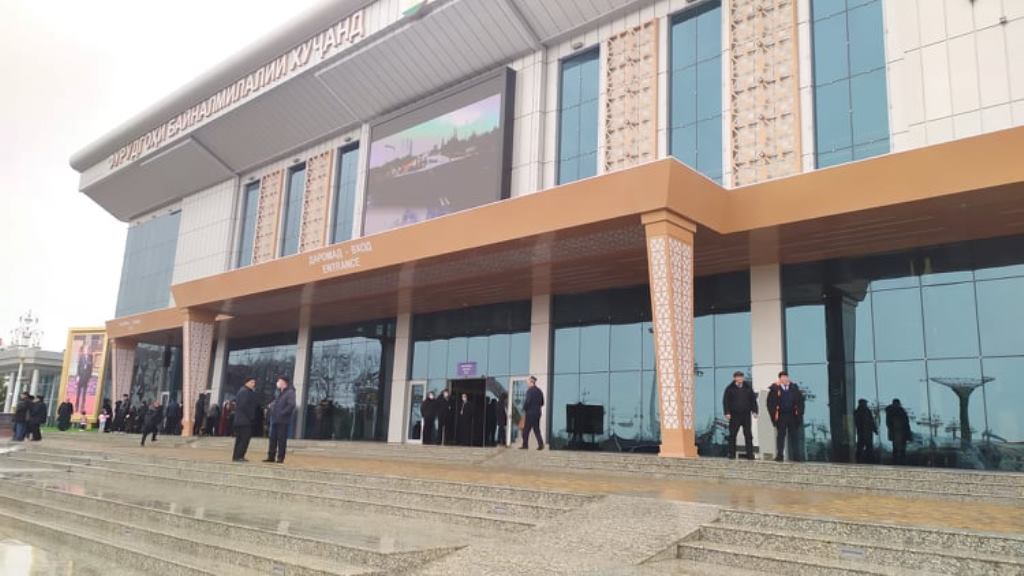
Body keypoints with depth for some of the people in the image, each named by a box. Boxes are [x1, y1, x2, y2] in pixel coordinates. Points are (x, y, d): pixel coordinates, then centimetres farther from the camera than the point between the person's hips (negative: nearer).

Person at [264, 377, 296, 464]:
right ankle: (271, 456, 13)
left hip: (283, 420, -8)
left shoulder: (290, 393, -7)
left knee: (281, 439, -4)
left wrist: (282, 413, -20)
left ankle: (280, 457, 1)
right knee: (273, 438, 8)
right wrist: (272, 411, 12)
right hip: (275, 419, 8)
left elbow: (291, 405, -19)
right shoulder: (279, 392, 19)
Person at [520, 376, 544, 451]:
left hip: (530, 413, -7)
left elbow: (527, 401, -19)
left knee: (526, 429, 1)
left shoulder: (530, 390, -13)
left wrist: (524, 409, -4)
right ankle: (541, 444, 1)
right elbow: (542, 403, 14)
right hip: (538, 413, 7)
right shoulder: (539, 391, 11)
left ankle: (525, 445, 3)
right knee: (537, 429, 11)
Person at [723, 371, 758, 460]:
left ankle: (750, 454, 5)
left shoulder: (748, 388, 10)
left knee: (748, 435, 1)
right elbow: (725, 401, 1)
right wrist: (727, 412, -8)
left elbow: (753, 400, 12)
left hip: (746, 415, 2)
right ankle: (732, 454, 7)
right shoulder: (730, 388, 3)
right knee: (732, 435, 0)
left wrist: (754, 411, 3)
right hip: (734, 415, -1)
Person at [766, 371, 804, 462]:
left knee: (794, 436, 5)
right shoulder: (775, 389, -1)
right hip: (781, 416, -3)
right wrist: (774, 413, -8)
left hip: (793, 416, 3)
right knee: (780, 435, 0)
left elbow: (800, 400, 10)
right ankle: (779, 455, 2)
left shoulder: (794, 388, 9)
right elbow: (770, 403, -2)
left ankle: (796, 456, 11)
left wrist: (799, 412, 1)